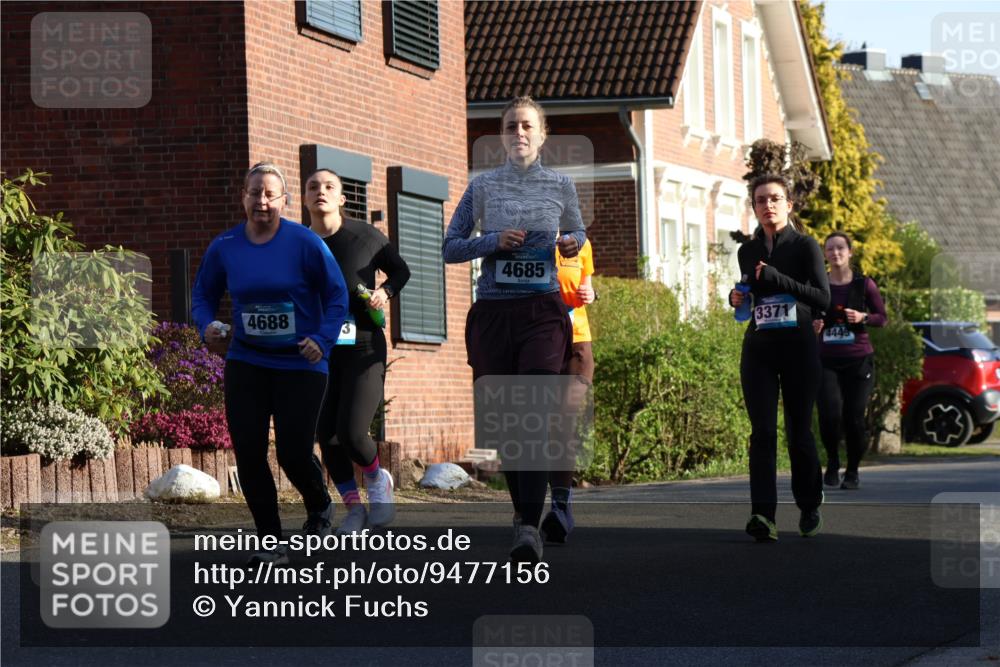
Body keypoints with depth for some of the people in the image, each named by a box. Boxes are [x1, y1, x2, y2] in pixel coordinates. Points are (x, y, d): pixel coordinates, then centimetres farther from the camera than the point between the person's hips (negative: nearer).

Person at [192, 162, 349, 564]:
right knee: (248, 453, -5)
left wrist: (323, 339, -16)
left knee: (294, 453, -5)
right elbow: (203, 295, 12)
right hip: (246, 362, 3)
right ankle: (271, 542, 8)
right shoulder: (224, 247, -2)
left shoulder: (305, 243, -10)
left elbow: (337, 296, -3)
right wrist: (207, 326, -9)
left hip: (300, 365, -3)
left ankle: (319, 508, 31)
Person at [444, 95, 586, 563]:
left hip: (543, 312, -2)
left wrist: (570, 243, -1)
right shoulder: (483, 187, 7)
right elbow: (450, 247, 7)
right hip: (493, 313, 2)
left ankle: (530, 525, -23)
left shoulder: (560, 186, 8)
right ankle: (522, 508, 22)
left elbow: (578, 236, 23)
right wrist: (494, 241, -9)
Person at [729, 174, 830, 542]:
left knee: (799, 432, 3)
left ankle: (810, 508, 24)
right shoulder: (747, 252, 12)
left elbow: (823, 298, -11)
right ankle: (763, 515, -20)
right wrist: (737, 298, 3)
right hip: (758, 348, 3)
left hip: (798, 346, -3)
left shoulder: (805, 246, -2)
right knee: (763, 432, -10)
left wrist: (778, 279, -19)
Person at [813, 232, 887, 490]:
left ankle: (852, 471, 15)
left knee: (854, 418, -6)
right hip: (827, 360, 1)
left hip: (858, 360, -1)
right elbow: (809, 317, 16)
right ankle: (832, 462, 10)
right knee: (830, 415, -17)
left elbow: (882, 318, 6)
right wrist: (813, 326, -6)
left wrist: (863, 317, -13)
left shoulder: (864, 284, 2)